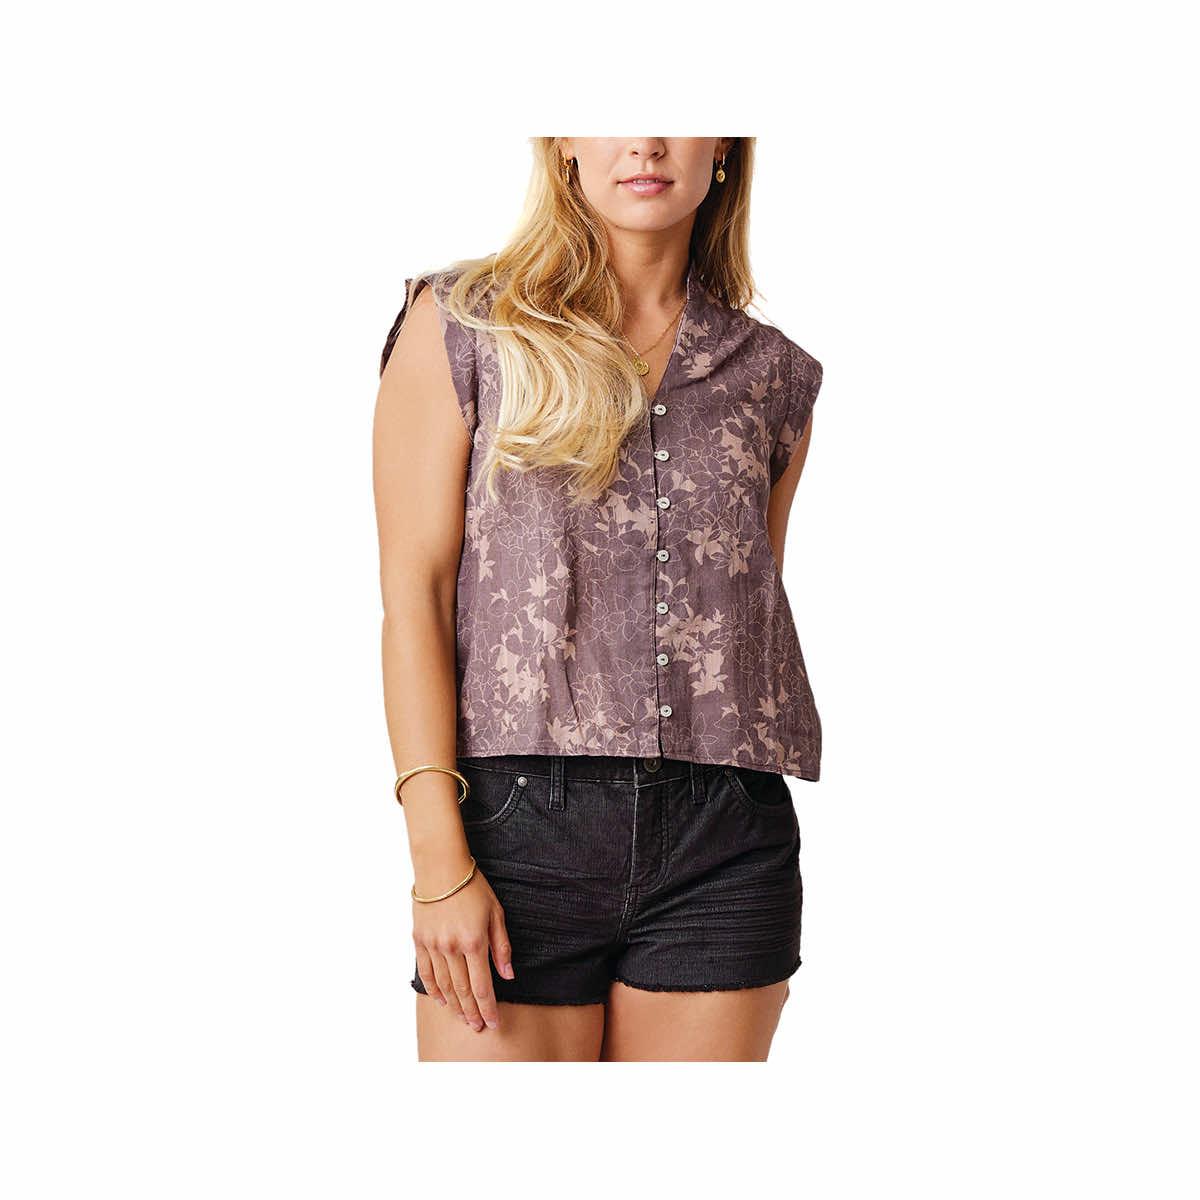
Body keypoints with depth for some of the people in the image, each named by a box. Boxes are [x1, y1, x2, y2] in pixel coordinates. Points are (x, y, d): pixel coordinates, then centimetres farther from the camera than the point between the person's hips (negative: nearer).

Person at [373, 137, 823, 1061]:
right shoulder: (460, 325, 4)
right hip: (521, 818, -2)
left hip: (724, 844, 3)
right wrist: (439, 861, -12)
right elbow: (413, 593, -3)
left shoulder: (774, 375, 12)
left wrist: (772, 914, 15)